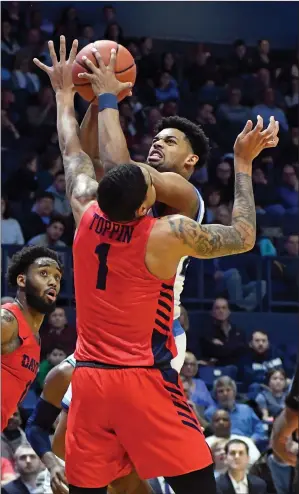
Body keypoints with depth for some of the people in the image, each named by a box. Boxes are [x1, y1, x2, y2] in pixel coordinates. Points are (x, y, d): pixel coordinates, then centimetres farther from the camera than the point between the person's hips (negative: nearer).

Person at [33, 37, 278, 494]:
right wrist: (244, 164, 6)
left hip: (89, 376, 5)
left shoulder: (87, 213, 0)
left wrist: (64, 94, 32)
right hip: (144, 380, -5)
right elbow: (243, 237, 1)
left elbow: (73, 157, 20)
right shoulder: (169, 235, -13)